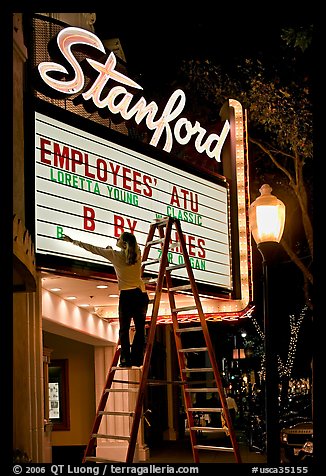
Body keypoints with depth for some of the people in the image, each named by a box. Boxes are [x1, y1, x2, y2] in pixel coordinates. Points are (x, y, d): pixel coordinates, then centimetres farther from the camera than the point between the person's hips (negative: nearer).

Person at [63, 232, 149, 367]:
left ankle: (126, 359, -6)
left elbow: (92, 249, 4)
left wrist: (73, 241, 14)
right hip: (141, 294, 4)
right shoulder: (137, 254, 7)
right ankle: (137, 358, 1)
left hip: (126, 295, -3)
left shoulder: (115, 255, -2)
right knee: (140, 328, 4)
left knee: (124, 328, 0)